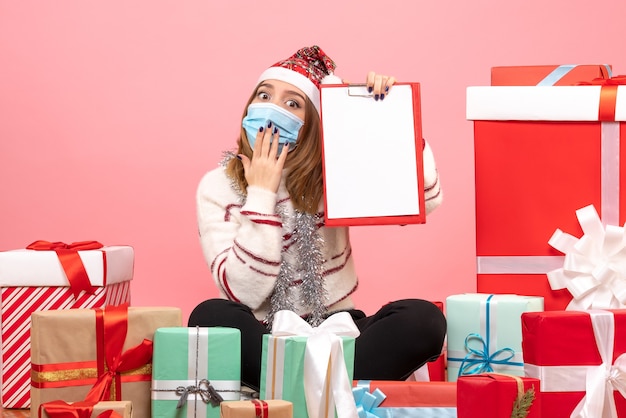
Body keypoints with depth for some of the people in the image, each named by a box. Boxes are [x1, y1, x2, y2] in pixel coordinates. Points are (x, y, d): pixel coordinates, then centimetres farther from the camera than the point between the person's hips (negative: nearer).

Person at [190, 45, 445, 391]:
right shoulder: (218, 187, -4)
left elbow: (424, 201, -9)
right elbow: (245, 293, -15)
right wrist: (261, 193, -16)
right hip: (261, 340, -2)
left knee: (423, 319, -24)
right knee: (210, 316, -34)